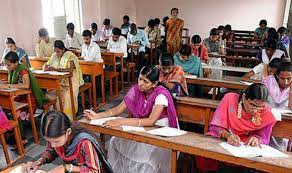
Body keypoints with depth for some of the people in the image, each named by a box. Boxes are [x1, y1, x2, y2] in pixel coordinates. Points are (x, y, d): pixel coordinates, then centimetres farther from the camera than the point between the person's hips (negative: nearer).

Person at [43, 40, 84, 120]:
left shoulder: (70, 56, -11)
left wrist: (55, 69, -29)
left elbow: (70, 69, -26)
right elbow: (45, 65, 15)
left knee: (66, 95, -31)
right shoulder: (54, 56, 9)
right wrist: (45, 67, -10)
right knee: (50, 92, -21)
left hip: (70, 81, -6)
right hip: (58, 81, 6)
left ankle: (68, 118, -19)